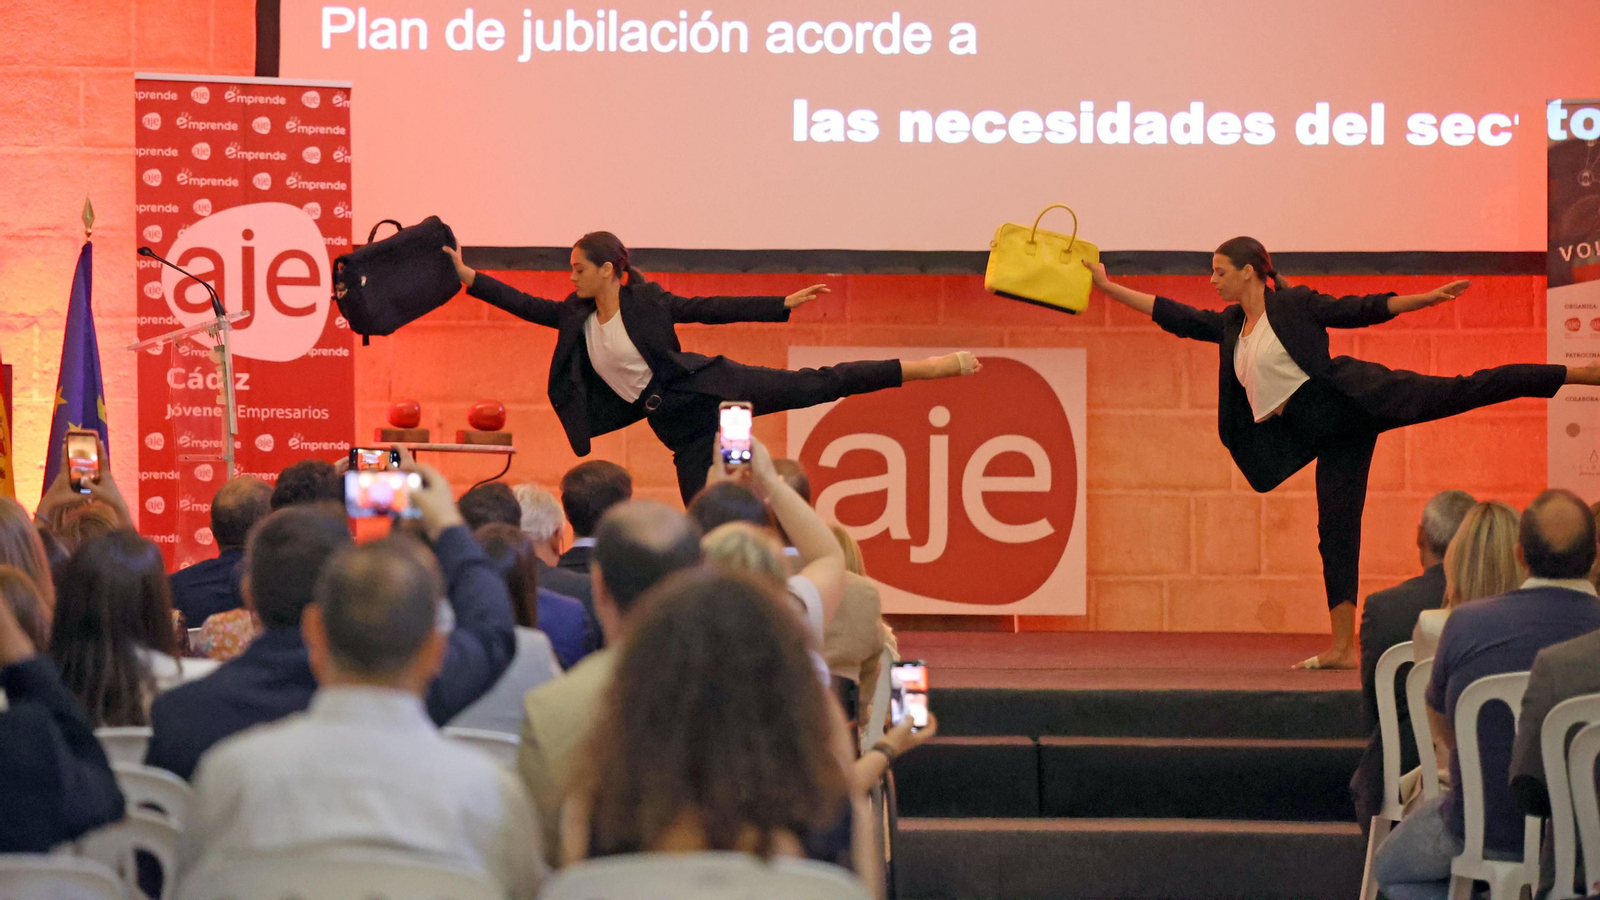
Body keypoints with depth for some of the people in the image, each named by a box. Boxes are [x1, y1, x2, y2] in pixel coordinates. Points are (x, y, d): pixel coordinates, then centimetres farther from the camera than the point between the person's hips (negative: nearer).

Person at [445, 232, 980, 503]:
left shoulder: (648, 301, -7)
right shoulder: (575, 316, 6)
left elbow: (717, 309, -4)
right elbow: (523, 304, 9)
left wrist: (783, 305, -6)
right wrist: (467, 277, 4)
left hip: (707, 391, -4)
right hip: (679, 426, 4)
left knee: (814, 385, -13)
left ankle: (924, 368, -12)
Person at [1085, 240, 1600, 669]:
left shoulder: (1296, 304, -1)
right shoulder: (1229, 326, 16)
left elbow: (1363, 310, -3)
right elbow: (1172, 316, 17)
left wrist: (1429, 298, -11)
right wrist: (1106, 286, 15)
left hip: (1348, 400, -6)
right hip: (1327, 434, 6)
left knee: (1456, 393, -21)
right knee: (1335, 531, 3)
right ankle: (1343, 648, 3)